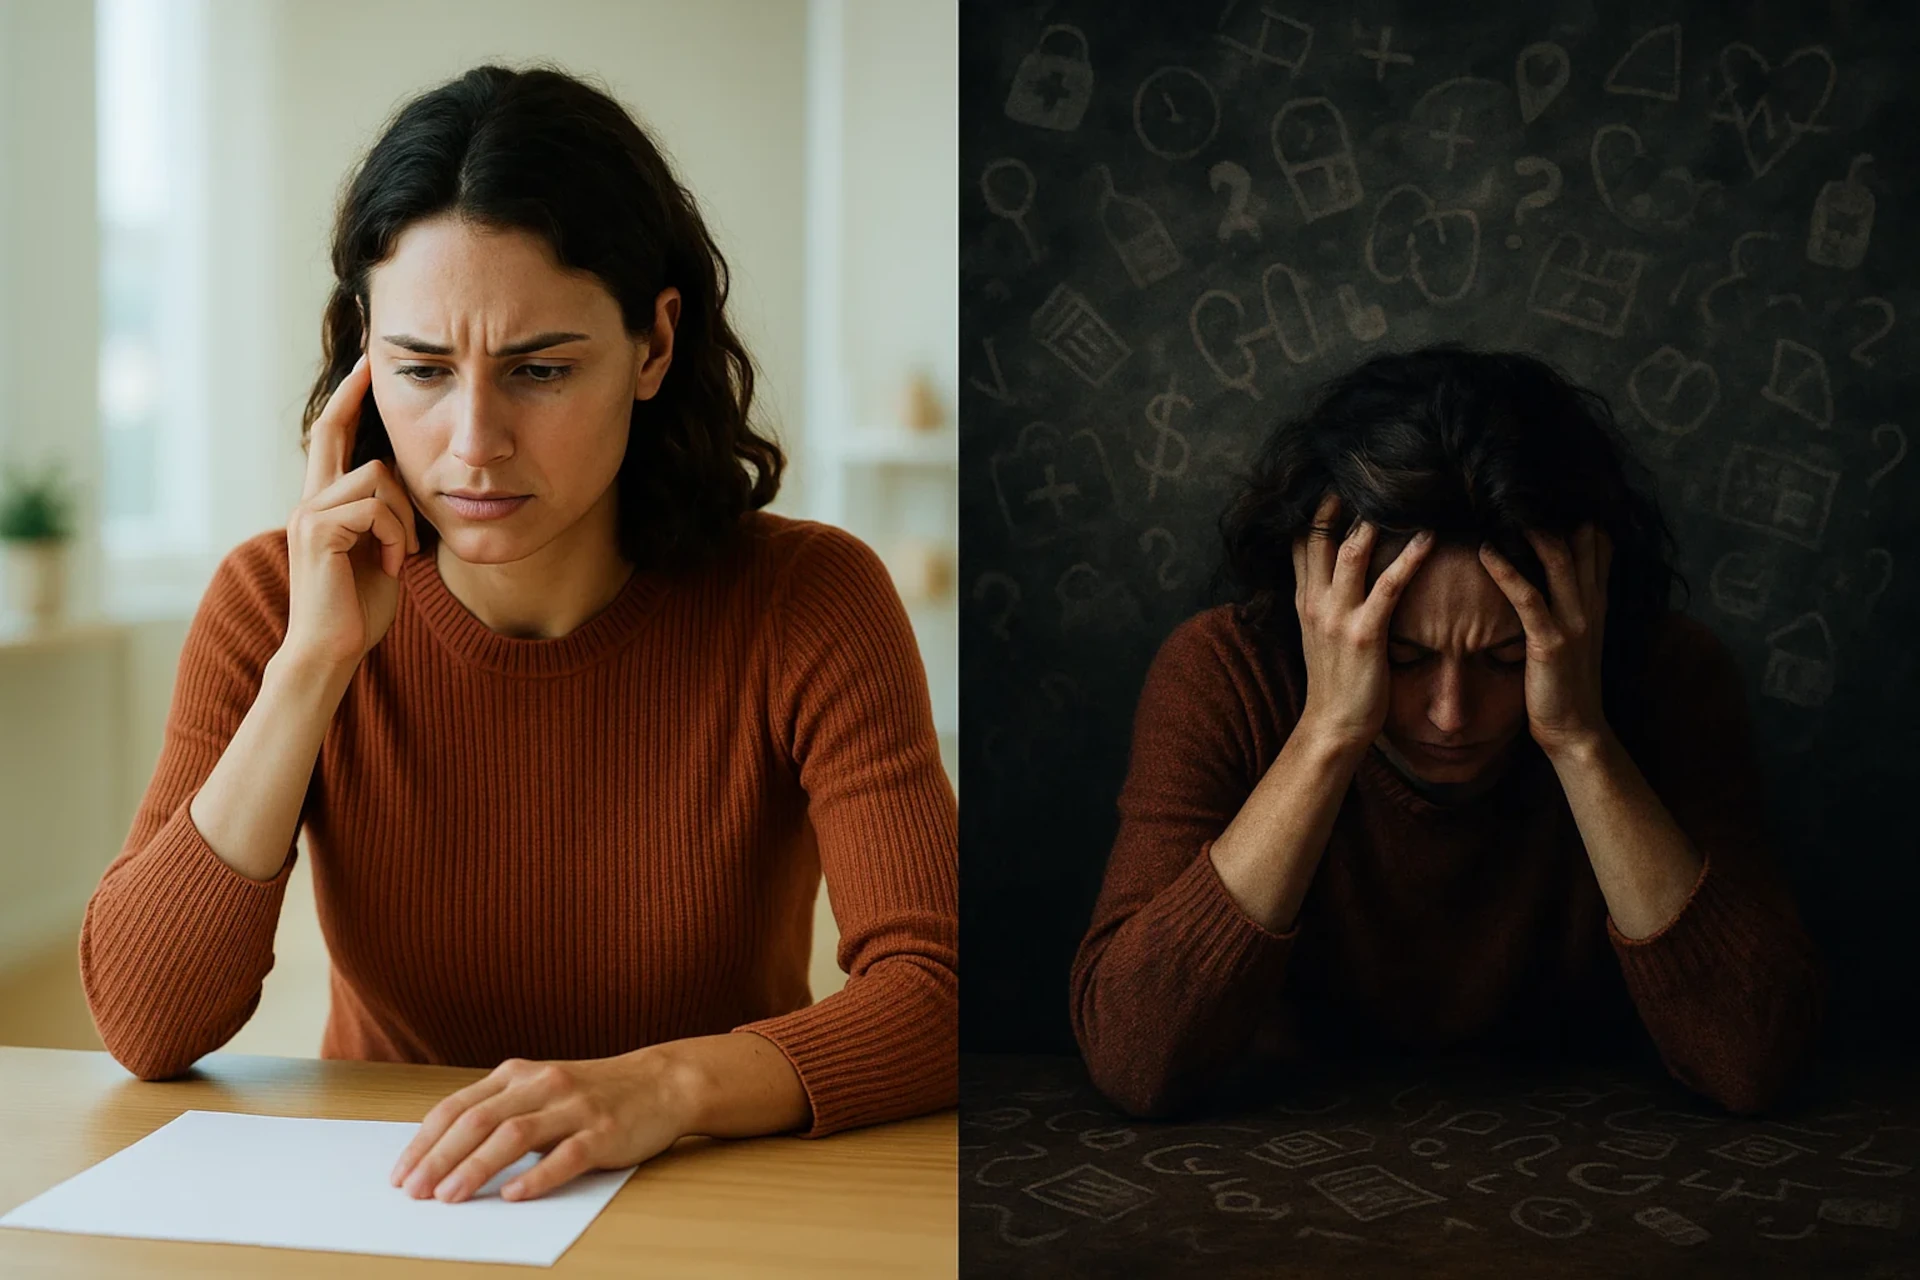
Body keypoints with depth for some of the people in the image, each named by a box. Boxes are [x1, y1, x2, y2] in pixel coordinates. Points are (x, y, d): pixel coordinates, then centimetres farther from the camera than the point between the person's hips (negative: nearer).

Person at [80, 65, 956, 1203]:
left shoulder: (804, 606, -11)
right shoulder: (276, 602, -4)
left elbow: (941, 992, -19)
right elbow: (147, 1027, -11)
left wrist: (671, 1083, -35)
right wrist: (312, 664, -18)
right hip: (380, 1214, 2)